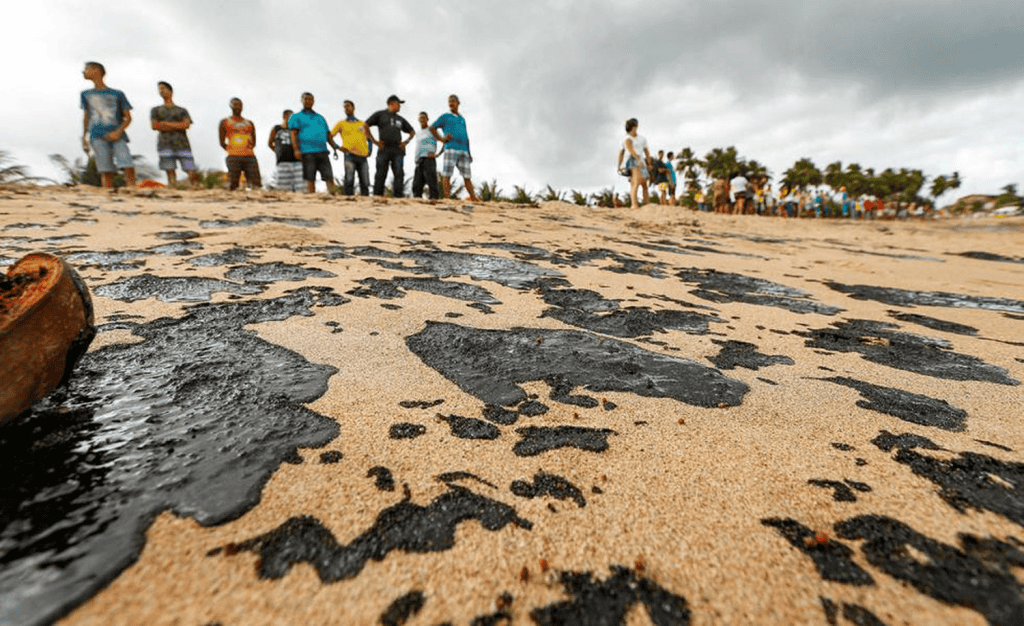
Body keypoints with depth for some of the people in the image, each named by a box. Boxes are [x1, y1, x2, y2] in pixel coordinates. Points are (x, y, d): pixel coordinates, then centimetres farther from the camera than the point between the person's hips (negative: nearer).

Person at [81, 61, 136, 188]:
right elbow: (86, 116, 24)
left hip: (117, 136, -2)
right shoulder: (86, 94, 21)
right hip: (97, 137, 2)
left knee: (128, 166, -21)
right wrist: (84, 138, 18)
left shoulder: (117, 94, 11)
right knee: (106, 170, -10)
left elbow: (128, 117, 7)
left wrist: (118, 132, -9)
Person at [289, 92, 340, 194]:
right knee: (310, 179, -7)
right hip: (307, 152, -3)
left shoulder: (320, 118, 27)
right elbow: (293, 134, 3)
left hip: (322, 151, 3)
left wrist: (335, 148, 9)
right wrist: (296, 149, -13)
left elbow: (328, 135, 24)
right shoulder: (296, 117, 14)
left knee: (329, 177, -9)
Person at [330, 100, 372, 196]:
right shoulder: (341, 123, 15)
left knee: (365, 183, -3)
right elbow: (329, 136, 13)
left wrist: (369, 151, 10)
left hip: (363, 156, 2)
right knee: (349, 181, -15)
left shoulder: (362, 124, 21)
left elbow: (369, 139, 28)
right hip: (350, 155, -2)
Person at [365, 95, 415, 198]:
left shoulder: (400, 119, 23)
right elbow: (365, 126, 9)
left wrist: (406, 142, 13)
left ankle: (399, 197, -13)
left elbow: (412, 132, 31)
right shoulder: (380, 114, 12)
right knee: (380, 176, -6)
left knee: (399, 175, -10)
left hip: (398, 150, 3)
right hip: (384, 149, -3)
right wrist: (374, 141, 0)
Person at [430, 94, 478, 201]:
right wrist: (441, 139, 0)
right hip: (451, 148, -4)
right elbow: (432, 128, 13)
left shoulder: (462, 119, 27)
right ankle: (447, 198, -16)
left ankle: (474, 198, -1)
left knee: (467, 175, 0)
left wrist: (469, 153, 16)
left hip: (463, 149, 4)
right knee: (447, 174, -12)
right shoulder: (445, 117, 14)